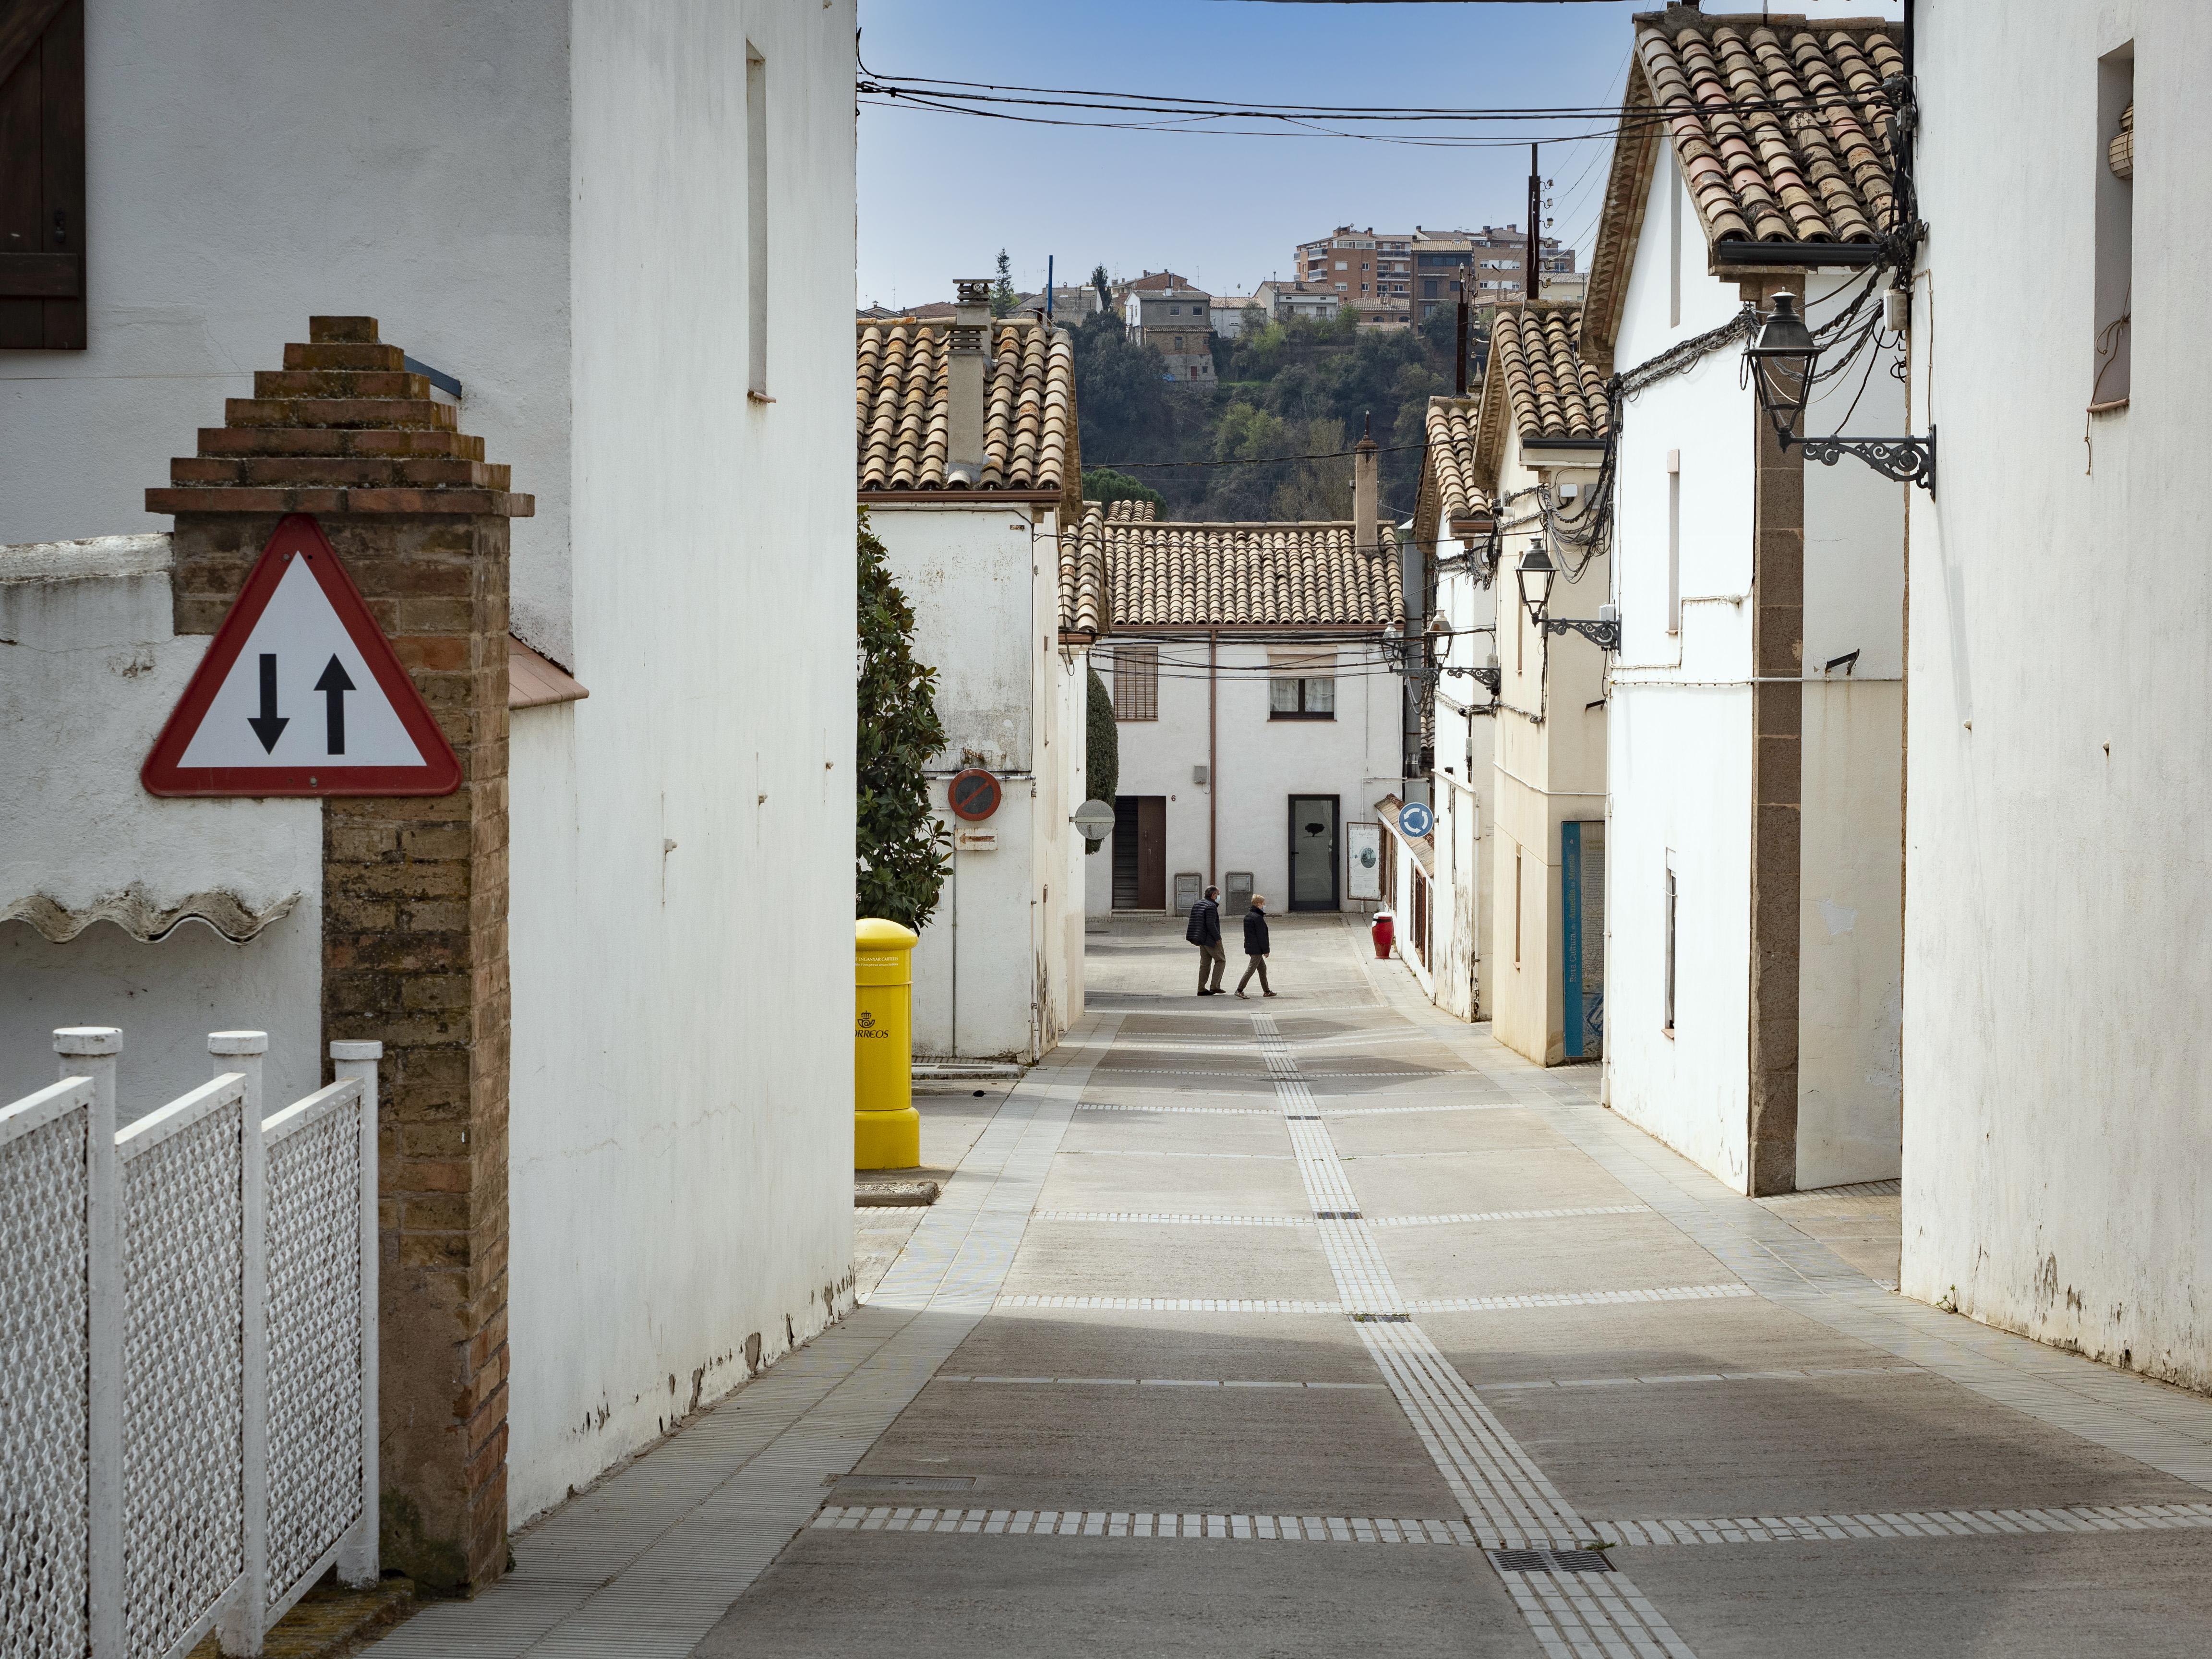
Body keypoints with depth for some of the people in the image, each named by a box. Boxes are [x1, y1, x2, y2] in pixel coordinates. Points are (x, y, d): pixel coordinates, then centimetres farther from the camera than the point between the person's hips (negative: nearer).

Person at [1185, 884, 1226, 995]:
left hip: (1202, 940, 9)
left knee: (1205, 963, 12)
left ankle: (1201, 989, 10)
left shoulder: (1197, 904, 14)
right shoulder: (1211, 906, -15)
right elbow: (1211, 924, -23)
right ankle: (1215, 986, -5)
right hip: (1211, 940, -9)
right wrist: (1218, 938, -17)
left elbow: (1194, 922, 16)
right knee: (1221, 961, 1)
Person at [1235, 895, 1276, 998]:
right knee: (1251, 969, -7)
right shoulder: (1258, 918, -17)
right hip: (1257, 949, -10)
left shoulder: (1247, 916, 12)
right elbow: (1261, 936, -18)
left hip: (1249, 947, 10)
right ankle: (1239, 990, -11)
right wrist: (1266, 950, -12)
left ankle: (1267, 991, 24)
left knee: (1262, 968, 18)